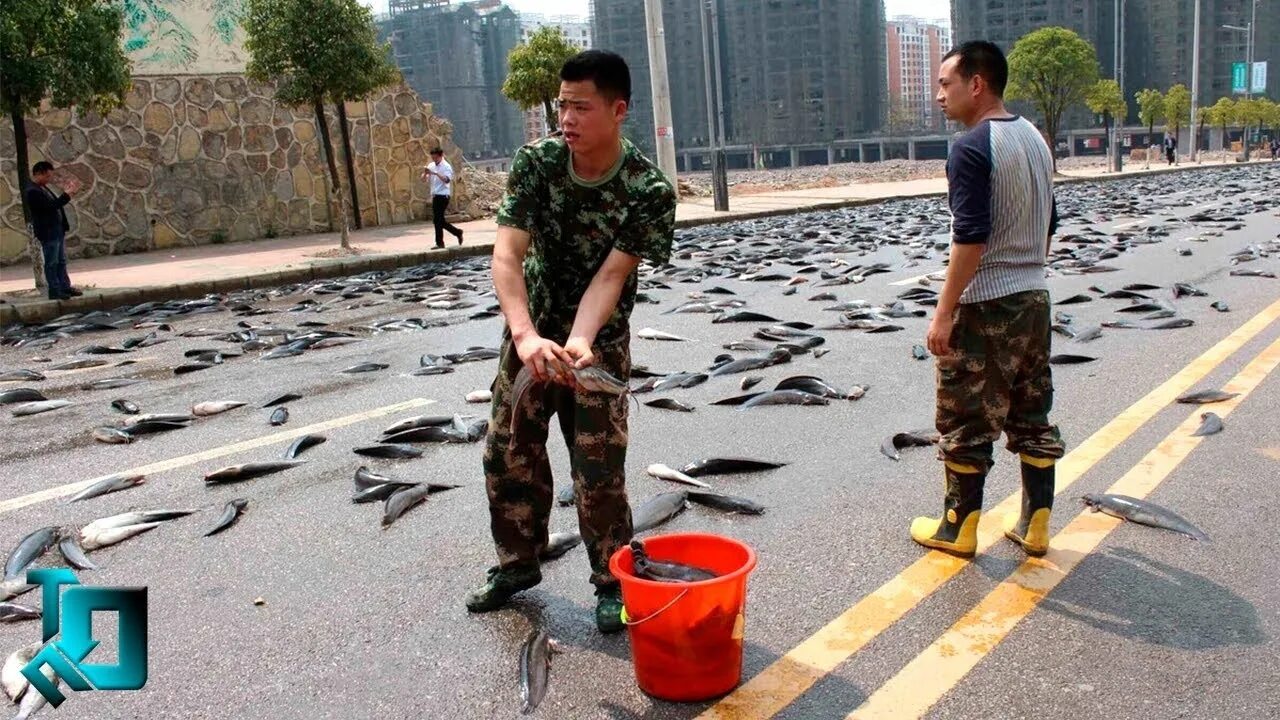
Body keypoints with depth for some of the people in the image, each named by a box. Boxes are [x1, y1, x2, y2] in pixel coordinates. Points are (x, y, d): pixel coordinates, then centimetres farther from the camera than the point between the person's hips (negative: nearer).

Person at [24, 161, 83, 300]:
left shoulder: (42, 188, 12)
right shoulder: (32, 191, -19)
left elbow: (55, 204, 16)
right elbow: (51, 206, -26)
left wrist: (67, 192, 4)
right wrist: (67, 193, -22)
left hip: (57, 230, 10)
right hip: (48, 233, -10)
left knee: (61, 262, 14)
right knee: (51, 263, -2)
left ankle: (65, 287, 20)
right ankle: (54, 292, 3)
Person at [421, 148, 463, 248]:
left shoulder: (446, 166, -8)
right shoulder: (431, 165, 11)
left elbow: (447, 180, -24)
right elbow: (423, 179, 7)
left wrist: (436, 173, -34)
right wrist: (425, 173, -14)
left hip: (443, 195, -7)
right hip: (435, 195, 7)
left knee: (437, 220, -9)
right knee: (440, 220, 9)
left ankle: (439, 243, 0)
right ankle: (457, 232, 22)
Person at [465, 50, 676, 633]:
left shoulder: (649, 190, -21)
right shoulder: (536, 161, -15)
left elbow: (610, 277, -24)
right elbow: (508, 254, -24)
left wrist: (578, 342, -42)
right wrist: (527, 336, -40)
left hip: (598, 340, -3)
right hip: (530, 331, 3)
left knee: (599, 468, -2)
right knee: (508, 452, 11)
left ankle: (613, 582, 19)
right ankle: (518, 563, 32)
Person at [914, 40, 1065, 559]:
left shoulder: (972, 147, -15)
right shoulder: (1035, 139, 11)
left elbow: (971, 237, -22)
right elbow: (1048, 227, 16)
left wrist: (944, 313, -19)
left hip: (985, 305, -8)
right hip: (1035, 299, 9)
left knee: (965, 423, 4)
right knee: (1033, 417, 14)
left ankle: (958, 529, 15)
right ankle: (1035, 526, 22)